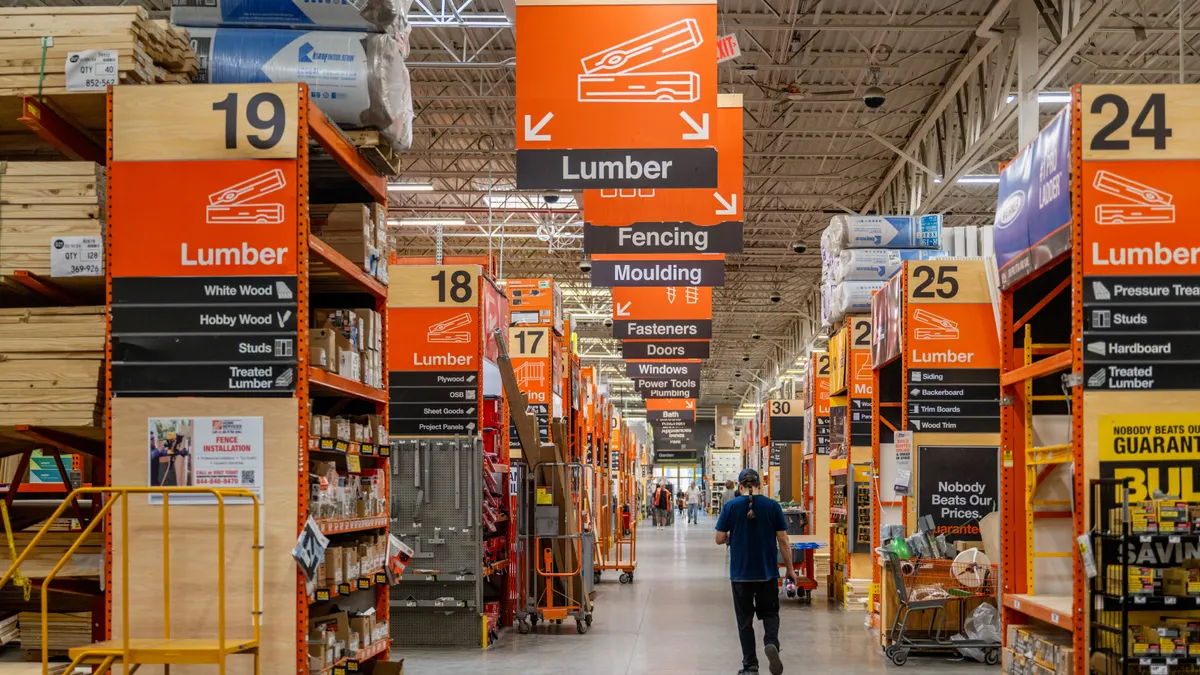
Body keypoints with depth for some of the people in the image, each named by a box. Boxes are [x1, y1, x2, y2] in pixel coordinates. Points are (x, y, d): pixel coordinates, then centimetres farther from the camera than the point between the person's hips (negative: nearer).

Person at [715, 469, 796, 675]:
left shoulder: (730, 506, -6)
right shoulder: (772, 506, -4)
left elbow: (720, 538, -3)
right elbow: (783, 540, -3)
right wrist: (790, 569, 6)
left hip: (741, 573, -1)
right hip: (768, 572, 1)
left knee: (745, 619, 9)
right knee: (770, 613, 16)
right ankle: (771, 642, -13)